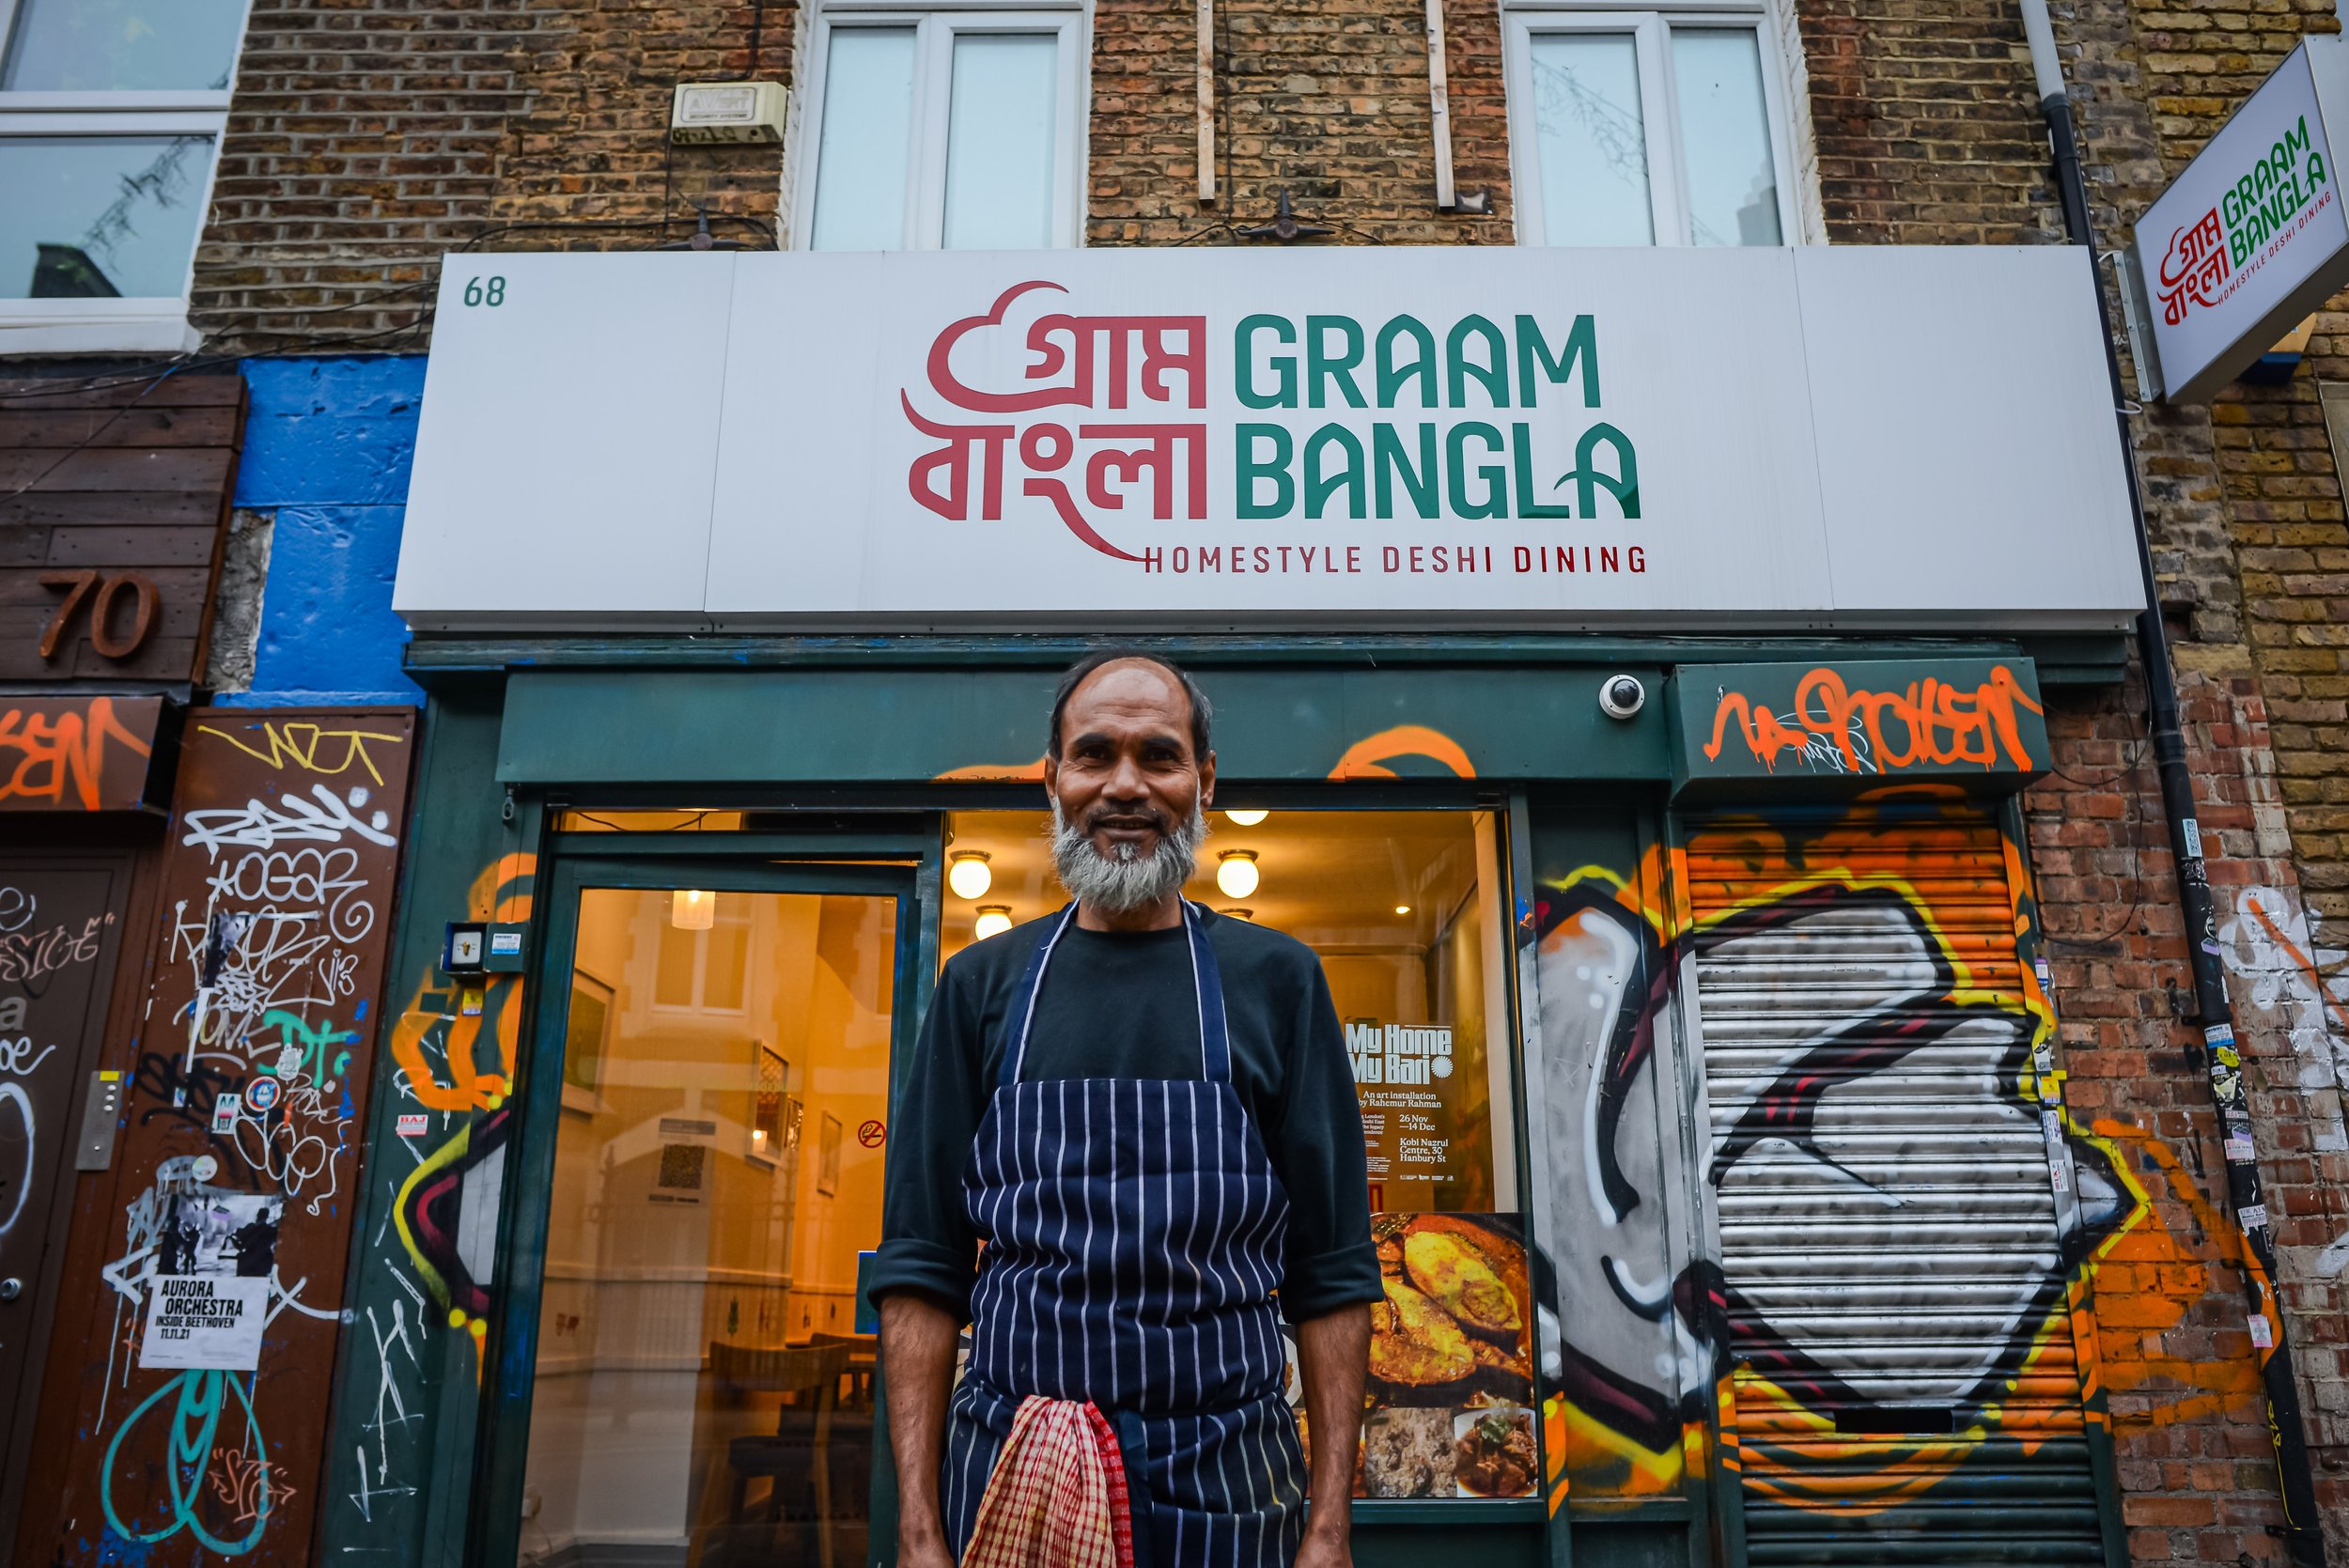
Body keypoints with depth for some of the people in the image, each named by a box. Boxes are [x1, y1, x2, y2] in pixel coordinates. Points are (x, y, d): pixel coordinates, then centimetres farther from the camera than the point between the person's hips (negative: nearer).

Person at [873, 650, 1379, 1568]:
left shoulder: (1277, 979, 0)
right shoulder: (983, 985, 3)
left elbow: (1332, 1275, -1)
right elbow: (922, 1266, 2)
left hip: (1227, 1493, 0)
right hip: (1006, 1488, 1)